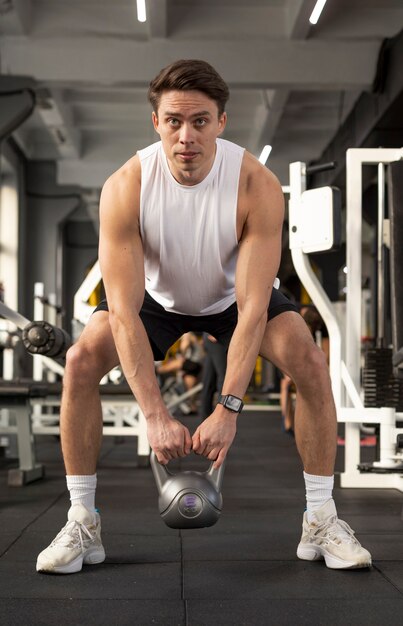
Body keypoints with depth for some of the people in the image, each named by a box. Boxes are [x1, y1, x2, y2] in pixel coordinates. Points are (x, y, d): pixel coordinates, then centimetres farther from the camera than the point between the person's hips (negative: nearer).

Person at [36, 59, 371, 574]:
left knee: (310, 362, -22)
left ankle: (320, 521, -7)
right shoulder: (125, 187, -31)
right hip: (158, 299, 0)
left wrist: (227, 409, -40)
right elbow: (123, 309, -33)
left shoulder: (258, 186, -33)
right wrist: (155, 415, -39)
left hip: (231, 296, 0)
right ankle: (82, 524, -9)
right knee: (81, 361, -22)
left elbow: (253, 308, -33)